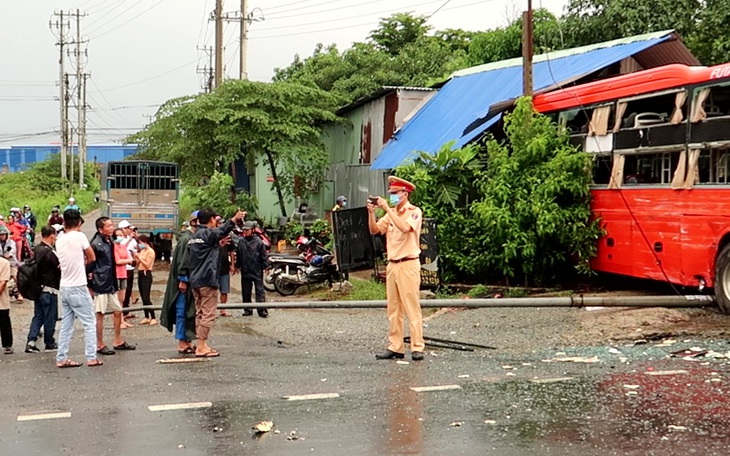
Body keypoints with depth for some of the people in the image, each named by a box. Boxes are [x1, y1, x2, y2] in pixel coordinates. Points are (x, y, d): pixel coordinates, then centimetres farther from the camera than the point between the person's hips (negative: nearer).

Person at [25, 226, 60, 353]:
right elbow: (60, 268, -14)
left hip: (38, 288, 8)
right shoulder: (49, 252, -19)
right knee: (50, 317, 4)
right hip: (49, 289, -8)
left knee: (38, 315, 12)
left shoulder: (36, 249, 6)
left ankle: (31, 341, 2)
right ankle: (49, 343, 14)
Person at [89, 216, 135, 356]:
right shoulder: (96, 244, -16)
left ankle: (118, 341, 24)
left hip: (110, 284, 9)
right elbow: (89, 264, -17)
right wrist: (91, 284, -16)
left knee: (117, 311, 13)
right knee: (100, 314, -1)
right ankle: (100, 345, 7)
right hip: (100, 284, -9)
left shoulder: (109, 241, 10)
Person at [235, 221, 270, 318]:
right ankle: (247, 309, 20)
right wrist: (237, 265, 12)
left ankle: (262, 310, -3)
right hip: (245, 271, 4)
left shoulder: (258, 241, -6)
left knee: (260, 291, -3)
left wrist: (266, 266, -5)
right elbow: (238, 255, 12)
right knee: (246, 292, 11)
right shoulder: (240, 241, 4)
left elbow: (264, 255, -3)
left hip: (257, 271, -4)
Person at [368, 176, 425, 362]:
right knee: (393, 309, 6)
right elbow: (374, 230, 10)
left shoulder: (414, 212, -5)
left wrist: (387, 209, -21)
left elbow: (405, 227, -23)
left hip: (408, 264, -7)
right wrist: (371, 212, -4)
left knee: (412, 307, -8)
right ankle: (395, 347, 9)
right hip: (392, 264, 7)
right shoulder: (391, 213, 16)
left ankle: (417, 347, -7)